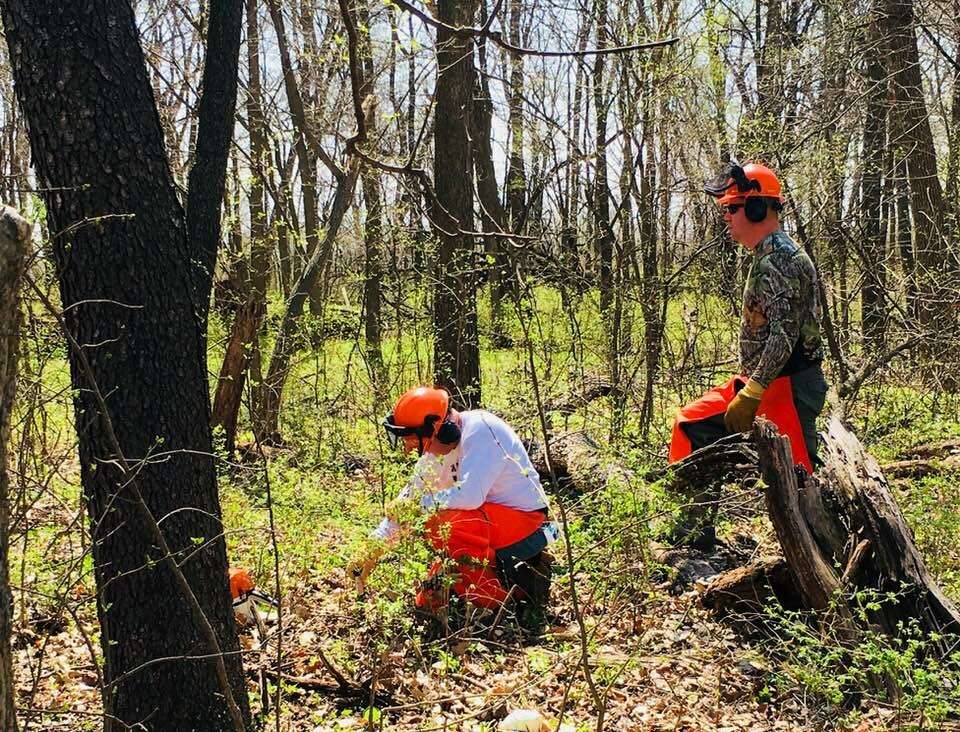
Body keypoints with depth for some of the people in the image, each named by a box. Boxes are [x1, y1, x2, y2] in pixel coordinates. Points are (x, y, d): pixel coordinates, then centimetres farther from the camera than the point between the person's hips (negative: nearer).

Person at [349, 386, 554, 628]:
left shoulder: (480, 429, -23)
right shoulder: (435, 453, 3)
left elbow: (470, 495, -34)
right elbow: (405, 503, 12)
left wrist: (417, 502, -21)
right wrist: (372, 553, 9)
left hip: (524, 519, -9)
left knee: (441, 524, -32)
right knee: (429, 603, 5)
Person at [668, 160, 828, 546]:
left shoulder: (779, 258, -17)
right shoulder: (765, 256, 16)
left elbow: (784, 337, -25)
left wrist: (750, 396, -26)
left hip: (787, 387, -11)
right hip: (762, 381, 11)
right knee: (692, 425, 12)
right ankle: (696, 529, 17)